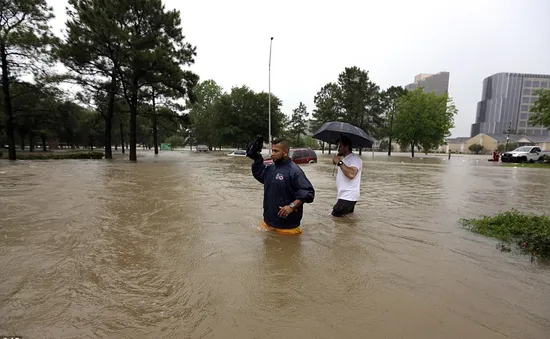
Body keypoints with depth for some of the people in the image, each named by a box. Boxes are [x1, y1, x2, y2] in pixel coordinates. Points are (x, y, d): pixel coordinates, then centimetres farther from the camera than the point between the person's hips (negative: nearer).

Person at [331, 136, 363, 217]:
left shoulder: (354, 158, -13)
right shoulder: (344, 159, 19)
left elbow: (351, 174, -32)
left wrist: (339, 162, -25)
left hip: (348, 197, -10)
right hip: (343, 196, 10)